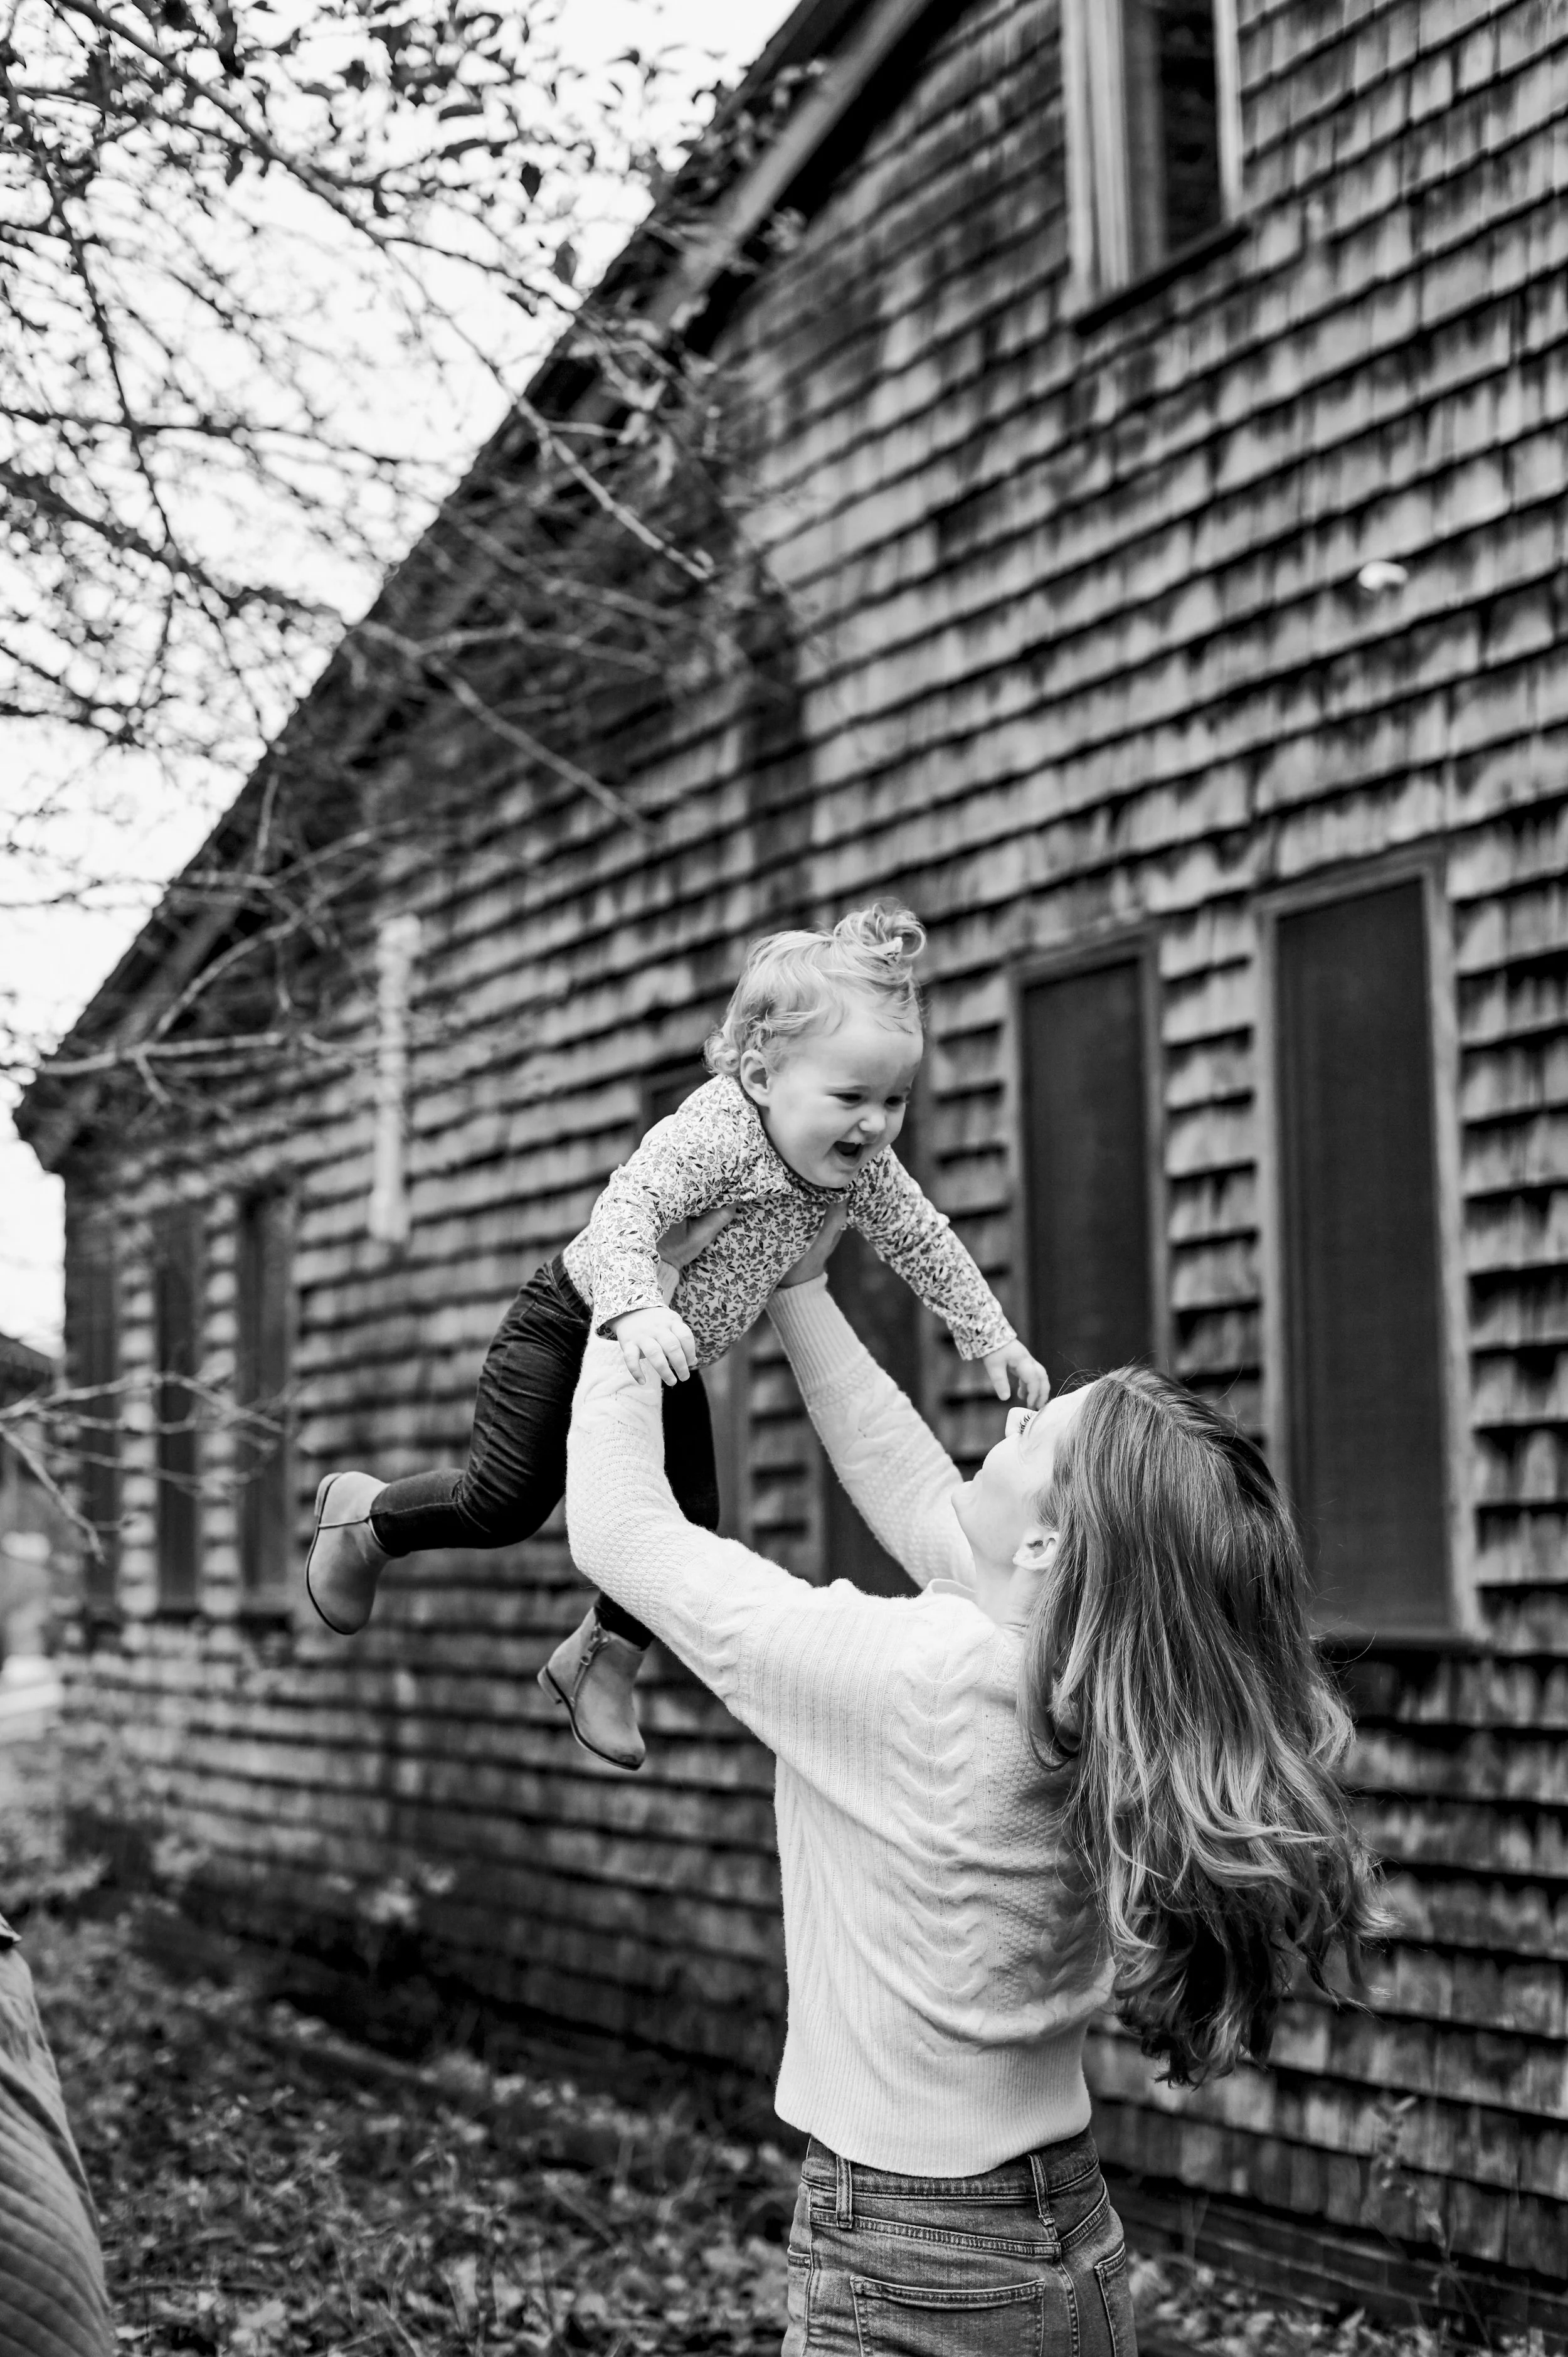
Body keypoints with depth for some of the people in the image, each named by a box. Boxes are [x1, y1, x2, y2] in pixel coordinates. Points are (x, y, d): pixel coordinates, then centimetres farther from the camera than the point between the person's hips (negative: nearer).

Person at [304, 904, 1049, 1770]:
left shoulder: (862, 1163, -12)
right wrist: (635, 1310, -64)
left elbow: (923, 1242, 3)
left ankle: (601, 1659, 27)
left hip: (671, 1361, 7)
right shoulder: (711, 1134, -35)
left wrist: (993, 1340, 4)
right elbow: (624, 1213, -47)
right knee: (504, 1504, -9)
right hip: (574, 1323, -7)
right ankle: (365, 1514, 21)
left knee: (687, 1521, 2)